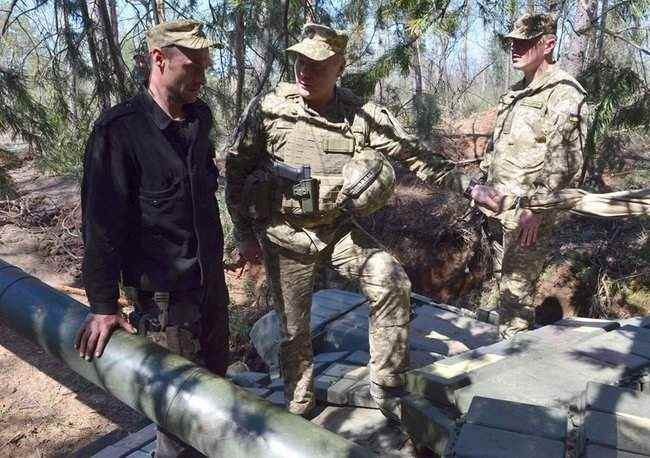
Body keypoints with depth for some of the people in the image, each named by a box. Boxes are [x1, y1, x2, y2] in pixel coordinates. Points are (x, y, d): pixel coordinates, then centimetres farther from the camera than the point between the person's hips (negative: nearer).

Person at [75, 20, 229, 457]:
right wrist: (103, 304, -14)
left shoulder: (200, 117, 5)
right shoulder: (119, 130, -16)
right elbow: (103, 222, -16)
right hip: (165, 294, -7)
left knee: (216, 382, 20)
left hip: (212, 280, 7)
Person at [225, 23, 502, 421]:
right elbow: (237, 173, -1)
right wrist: (245, 234, 1)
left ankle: (387, 388, 2)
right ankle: (298, 409, 34)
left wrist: (469, 187, -2)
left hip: (337, 228, 2)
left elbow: (415, 154, 0)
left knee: (392, 282, -18)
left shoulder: (361, 115, -6)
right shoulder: (268, 111, -10)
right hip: (285, 236, -1)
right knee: (293, 329, 8)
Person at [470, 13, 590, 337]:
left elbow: (563, 162, -18)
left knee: (516, 292, -3)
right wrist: (482, 182, 20)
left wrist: (536, 208, -23)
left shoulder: (564, 93, -10)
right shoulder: (516, 93, 17)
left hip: (527, 212, -8)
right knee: (503, 283, 18)